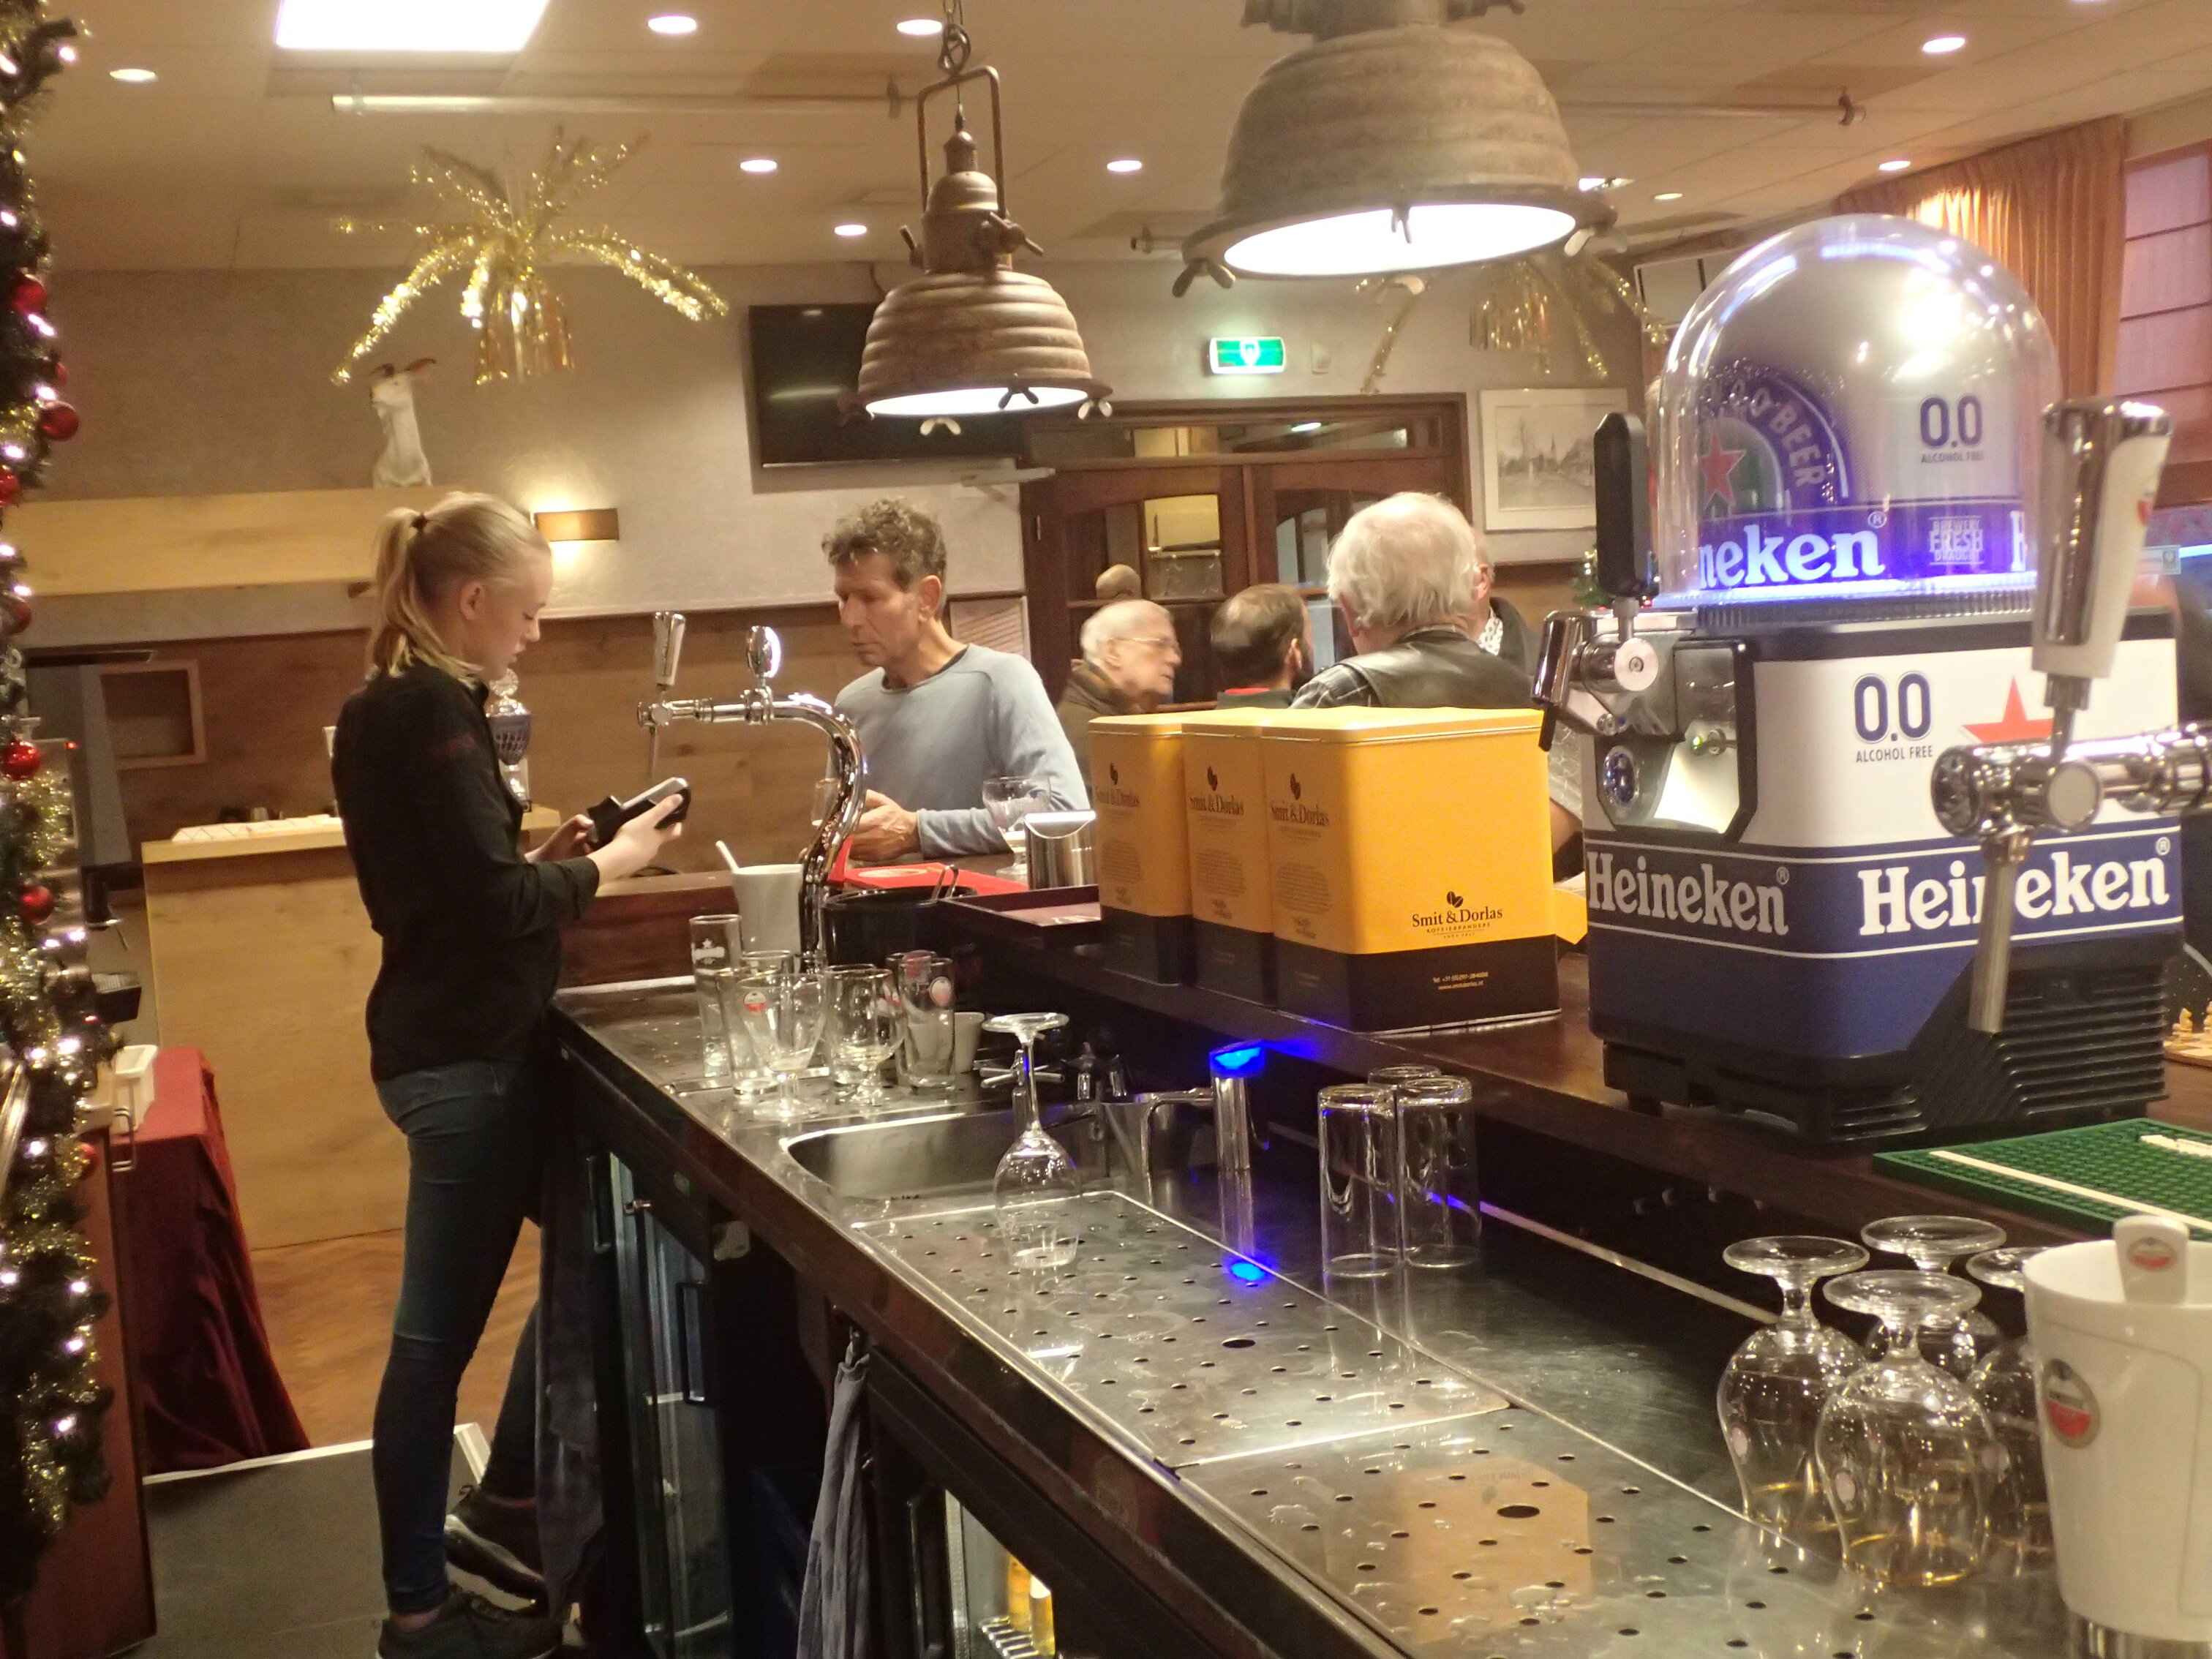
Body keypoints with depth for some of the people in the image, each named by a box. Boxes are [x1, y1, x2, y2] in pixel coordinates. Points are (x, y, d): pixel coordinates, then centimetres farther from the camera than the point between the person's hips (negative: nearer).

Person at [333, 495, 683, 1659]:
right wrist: (604, 865, -7)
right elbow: (498, 905, -22)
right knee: (439, 1330, 0)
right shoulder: (430, 711, -17)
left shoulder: (393, 707, 13)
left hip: (456, 1042, 10)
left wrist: (551, 857, 7)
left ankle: (502, 1505, 30)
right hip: (463, 1056, -10)